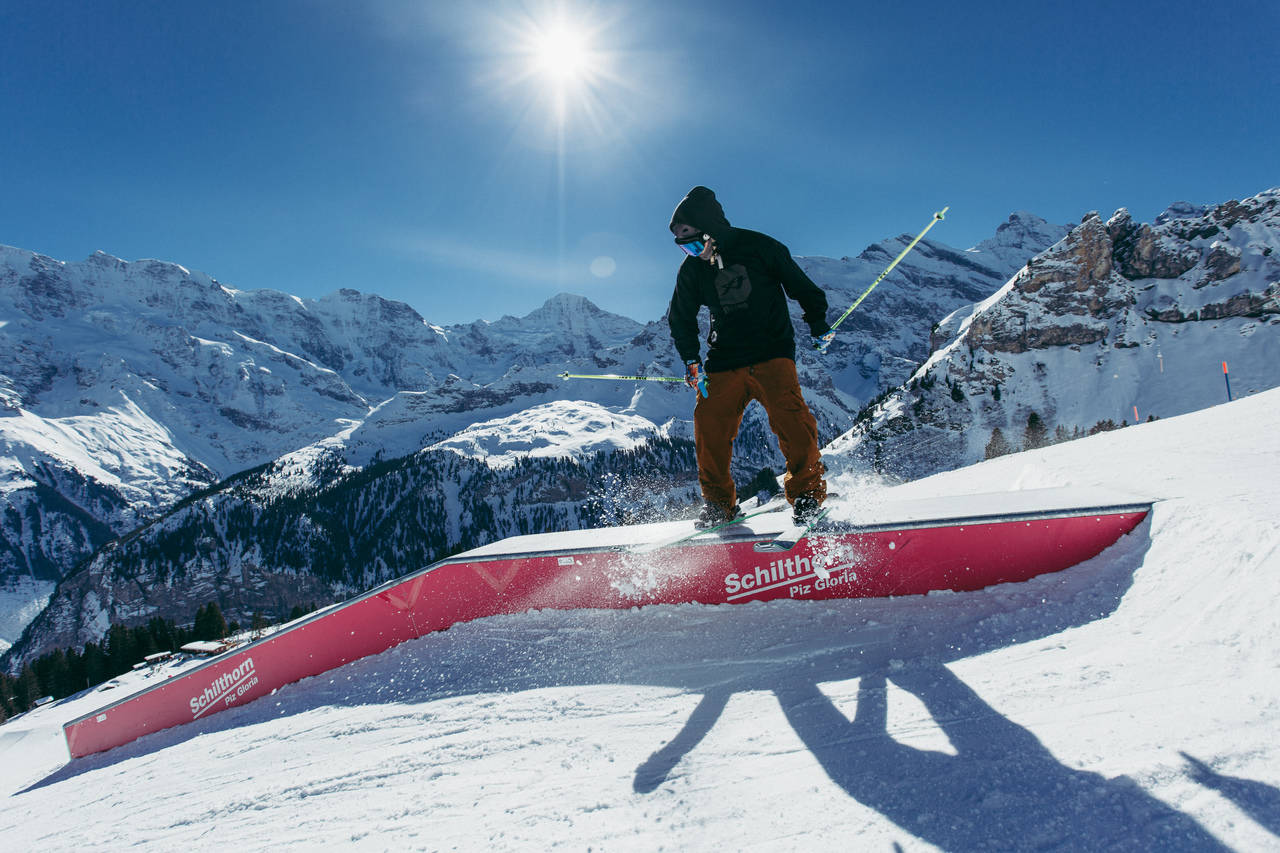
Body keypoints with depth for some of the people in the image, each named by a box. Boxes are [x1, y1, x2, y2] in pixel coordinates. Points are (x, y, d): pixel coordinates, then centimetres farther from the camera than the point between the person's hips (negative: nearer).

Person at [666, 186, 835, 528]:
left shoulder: (758, 247, -6)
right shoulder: (692, 269, 4)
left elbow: (800, 285, 7)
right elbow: (681, 319, 18)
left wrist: (818, 323, 8)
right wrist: (691, 361, 9)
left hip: (772, 350, -3)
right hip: (725, 360, 3)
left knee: (788, 414, -22)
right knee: (710, 423, -8)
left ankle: (807, 490, -6)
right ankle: (719, 503, 8)